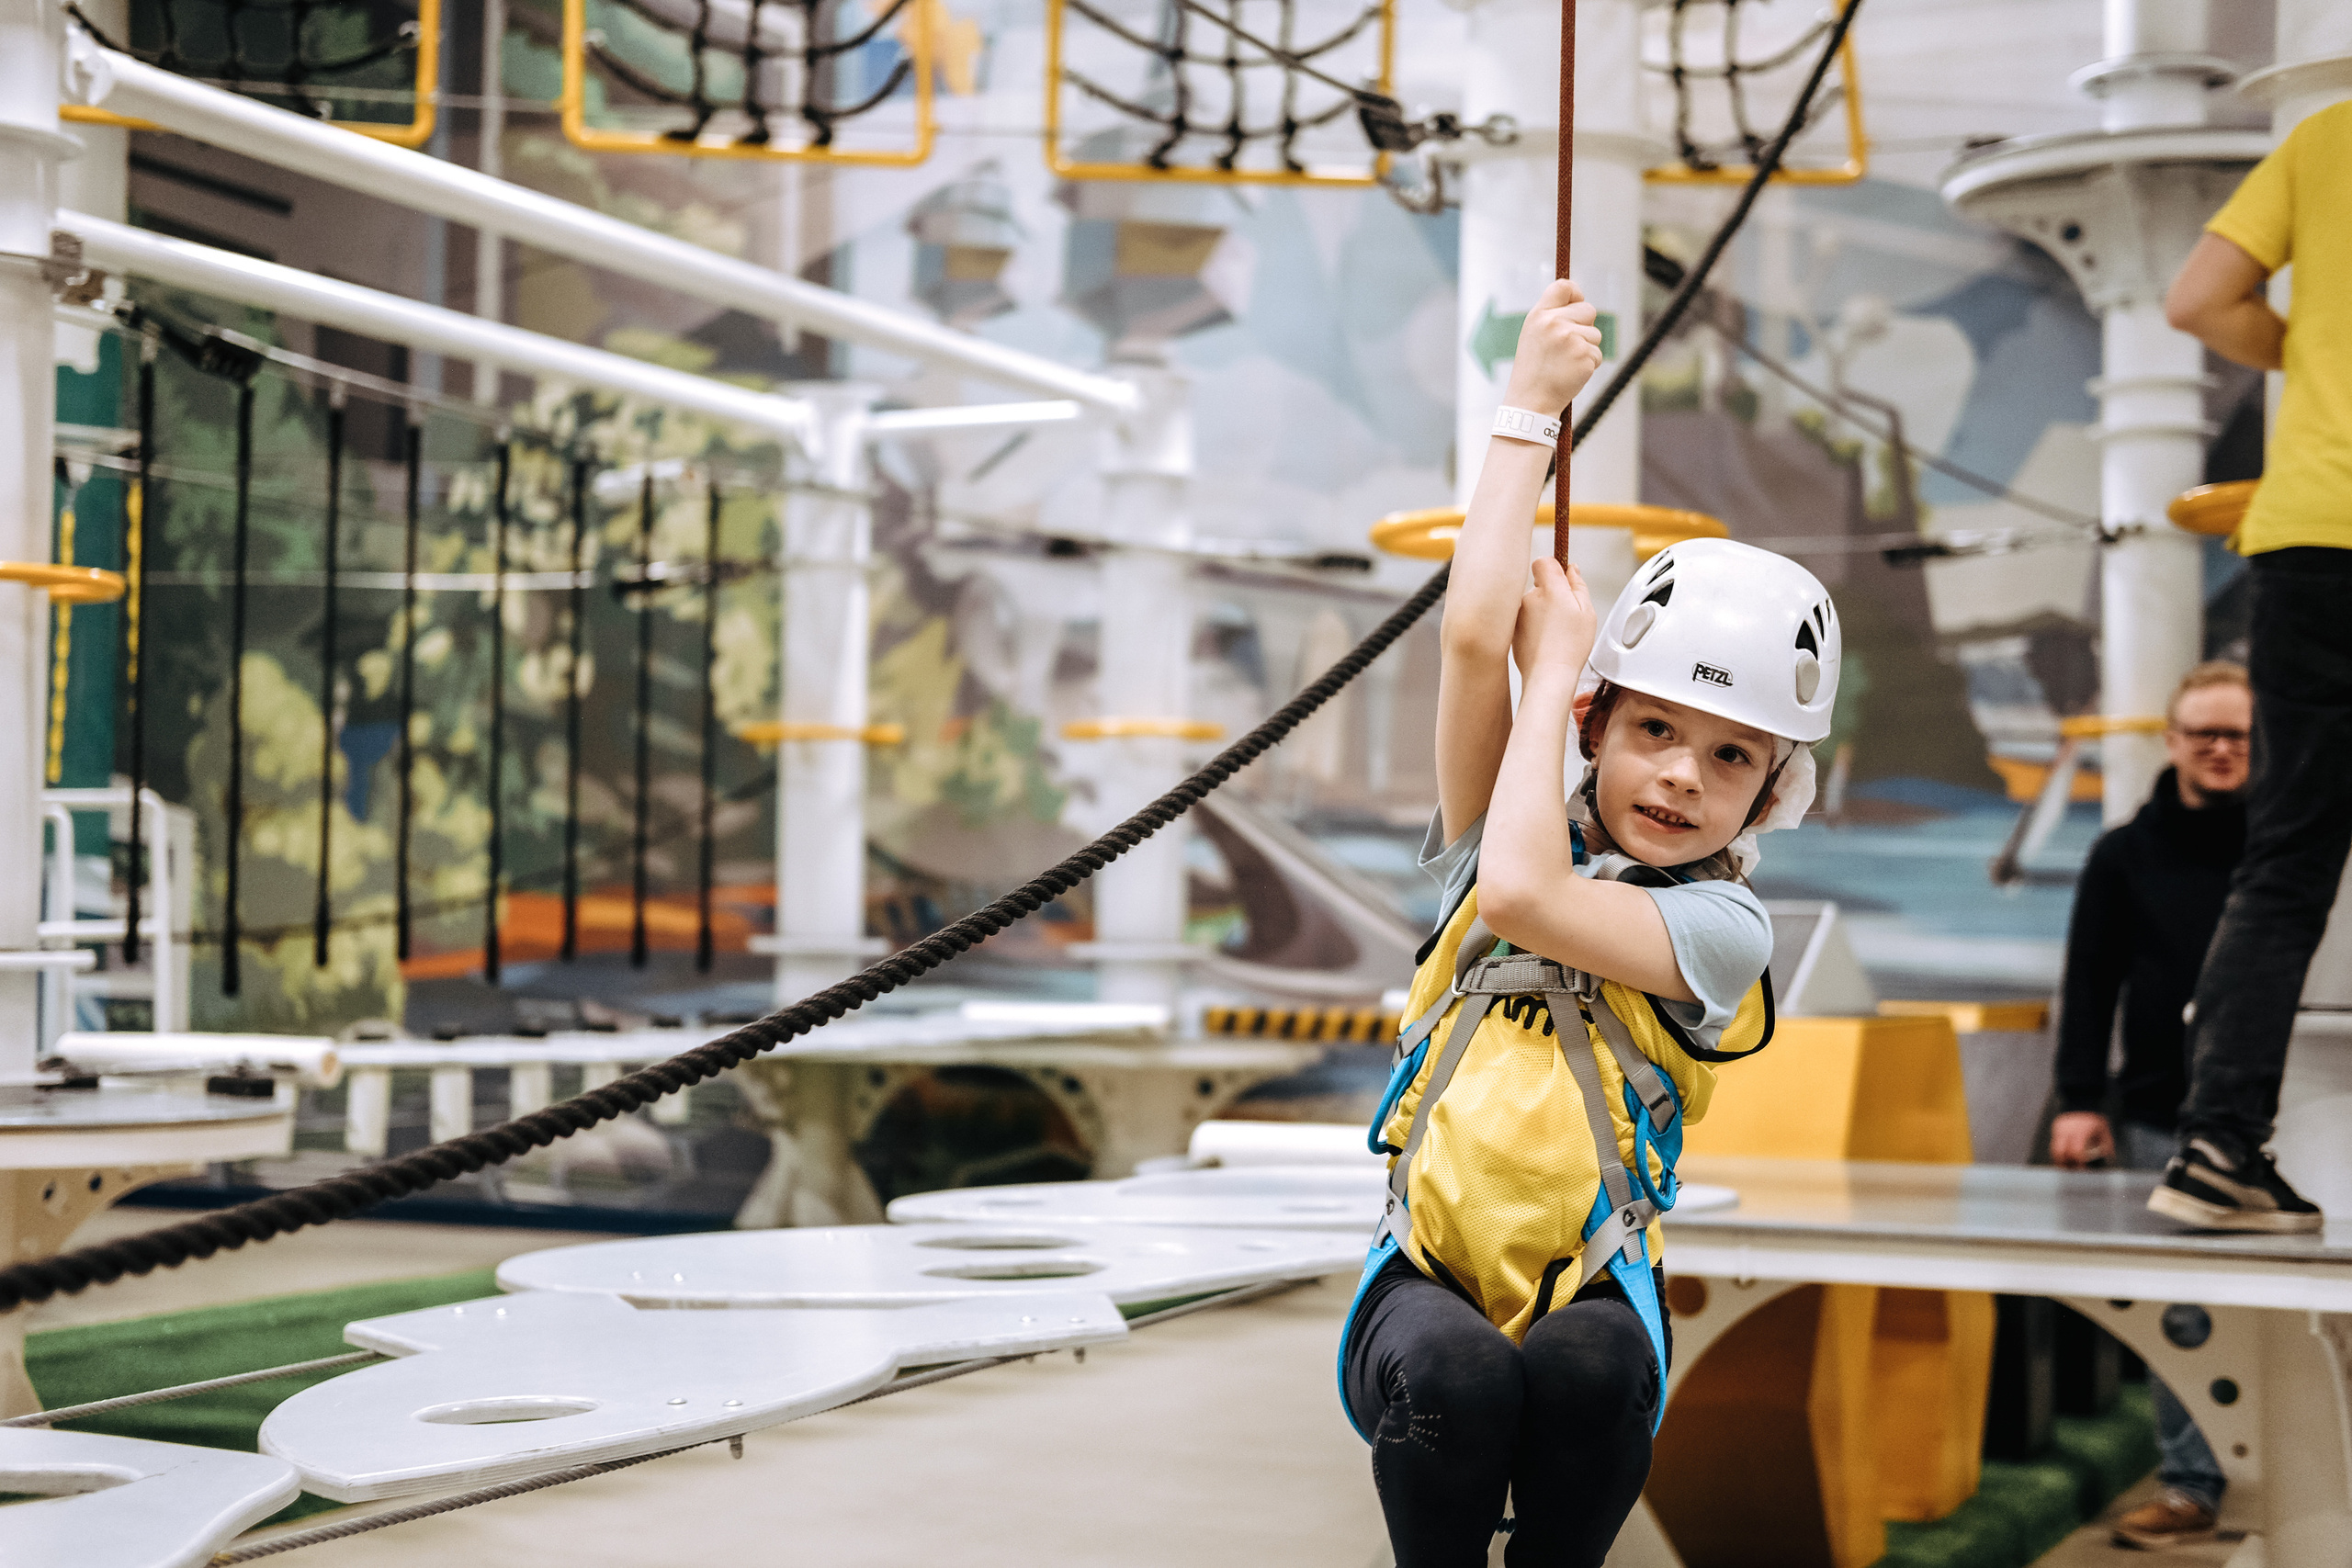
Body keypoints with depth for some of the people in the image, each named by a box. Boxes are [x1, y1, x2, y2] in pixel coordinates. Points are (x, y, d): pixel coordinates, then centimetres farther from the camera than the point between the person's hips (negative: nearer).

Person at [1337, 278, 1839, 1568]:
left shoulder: (1719, 927, -3)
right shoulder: (1506, 833, 6)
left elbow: (1525, 893, -21)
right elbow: (1474, 631, -8)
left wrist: (1553, 665, -7)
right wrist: (1530, 408, -3)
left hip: (1588, 1282, -1)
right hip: (1428, 1274, 2)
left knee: (1589, 1369, -36)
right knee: (1452, 1371, -32)